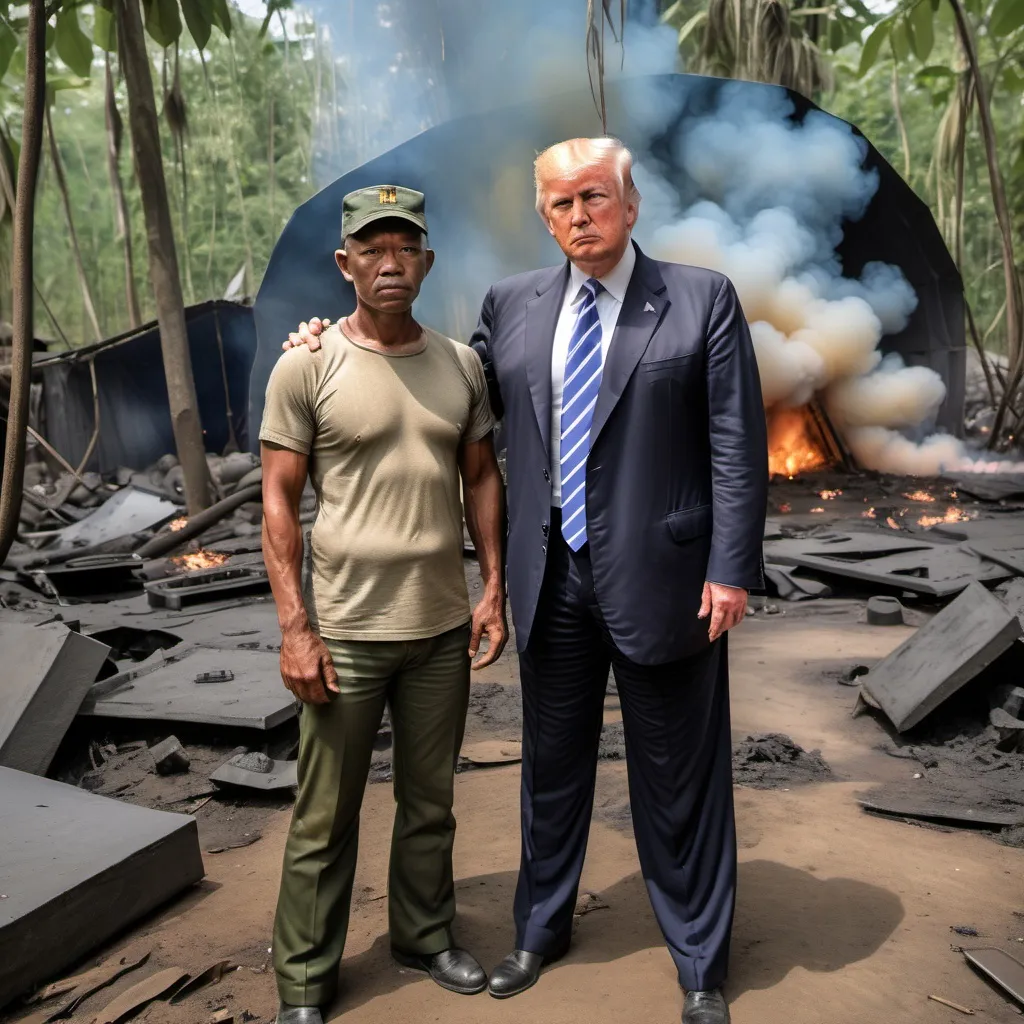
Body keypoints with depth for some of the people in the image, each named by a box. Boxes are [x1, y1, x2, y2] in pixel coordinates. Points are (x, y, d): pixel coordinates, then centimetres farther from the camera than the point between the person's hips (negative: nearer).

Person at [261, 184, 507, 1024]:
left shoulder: (461, 365, 5)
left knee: (430, 800, 17)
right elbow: (279, 501, -7)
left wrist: (494, 590, 5)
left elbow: (482, 480, 11)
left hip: (443, 627, 4)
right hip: (346, 631, -3)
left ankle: (425, 936, 37)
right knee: (326, 818, 7)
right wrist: (295, 628, -11)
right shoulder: (308, 366, -6)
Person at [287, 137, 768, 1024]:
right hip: (552, 580, 4)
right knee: (552, 767, 18)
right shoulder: (512, 304, 8)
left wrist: (732, 569, -13)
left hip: (659, 579, -3)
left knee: (678, 782, 9)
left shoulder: (703, 300, -3)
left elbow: (737, 444, -6)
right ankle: (542, 928, 42)